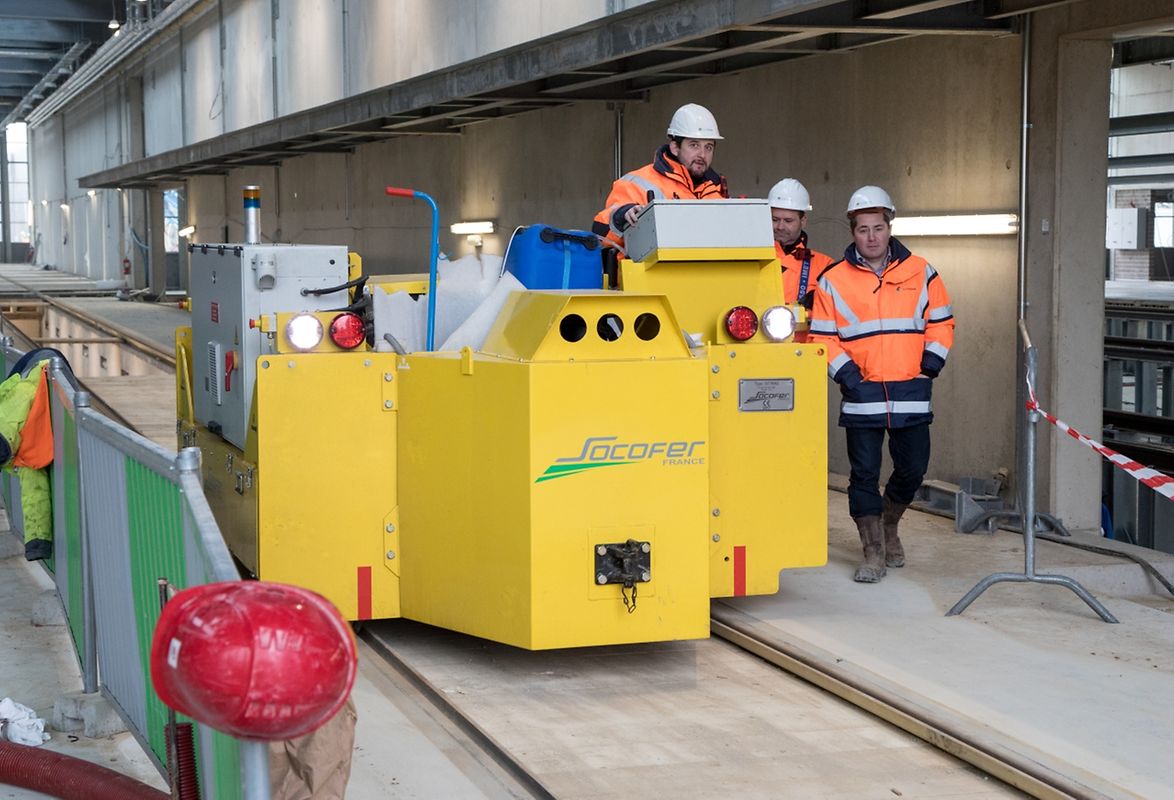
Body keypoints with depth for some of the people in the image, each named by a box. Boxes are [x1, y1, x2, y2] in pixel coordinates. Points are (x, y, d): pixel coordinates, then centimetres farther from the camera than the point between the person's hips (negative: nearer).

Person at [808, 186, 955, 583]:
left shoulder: (920, 273, 6)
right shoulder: (833, 280, 2)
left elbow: (941, 322, 12)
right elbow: (822, 337, 3)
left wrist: (932, 360, -1)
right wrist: (844, 371, -9)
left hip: (912, 393, 2)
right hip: (861, 393, -1)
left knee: (913, 469, 6)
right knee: (865, 473, -1)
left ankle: (888, 524, 34)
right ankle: (874, 552, 8)